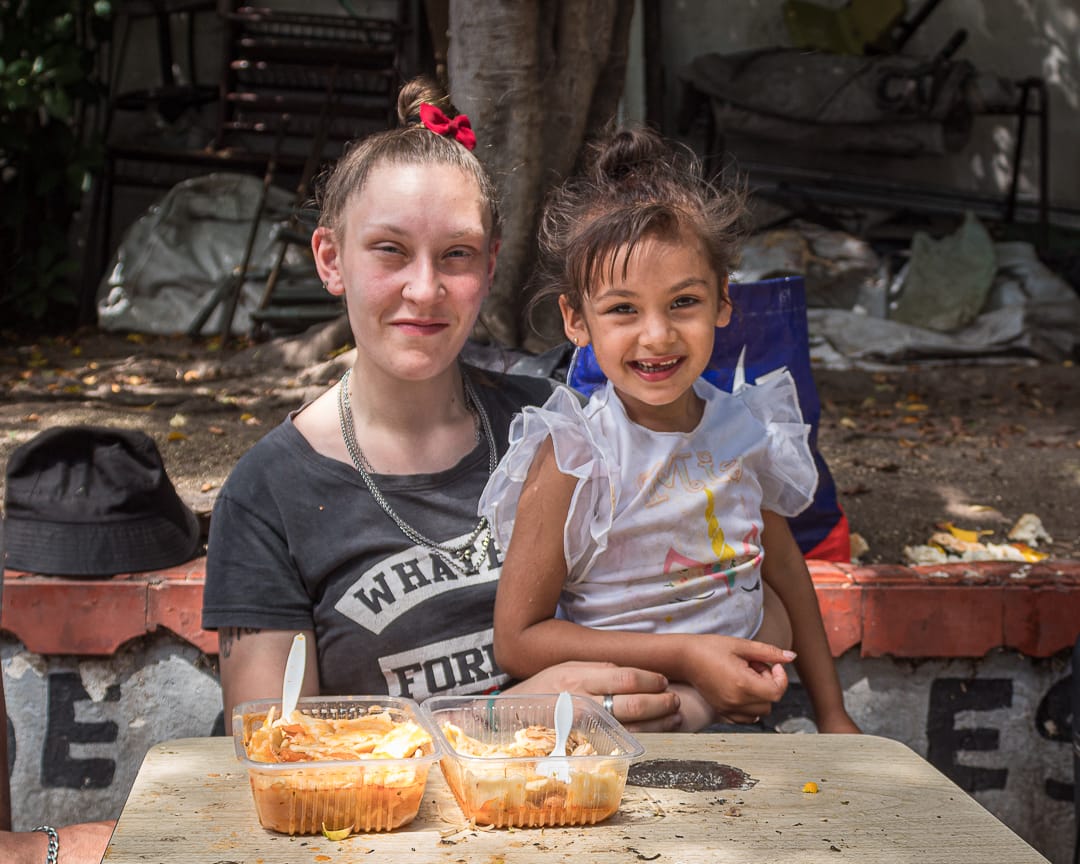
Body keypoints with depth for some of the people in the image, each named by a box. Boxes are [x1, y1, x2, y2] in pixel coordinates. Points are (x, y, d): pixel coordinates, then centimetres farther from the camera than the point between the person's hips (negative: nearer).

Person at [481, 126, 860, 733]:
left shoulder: (746, 430, 1)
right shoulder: (573, 458, -14)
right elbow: (518, 641, -13)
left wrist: (833, 717, 20)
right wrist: (686, 655, -18)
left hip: (742, 722, 4)